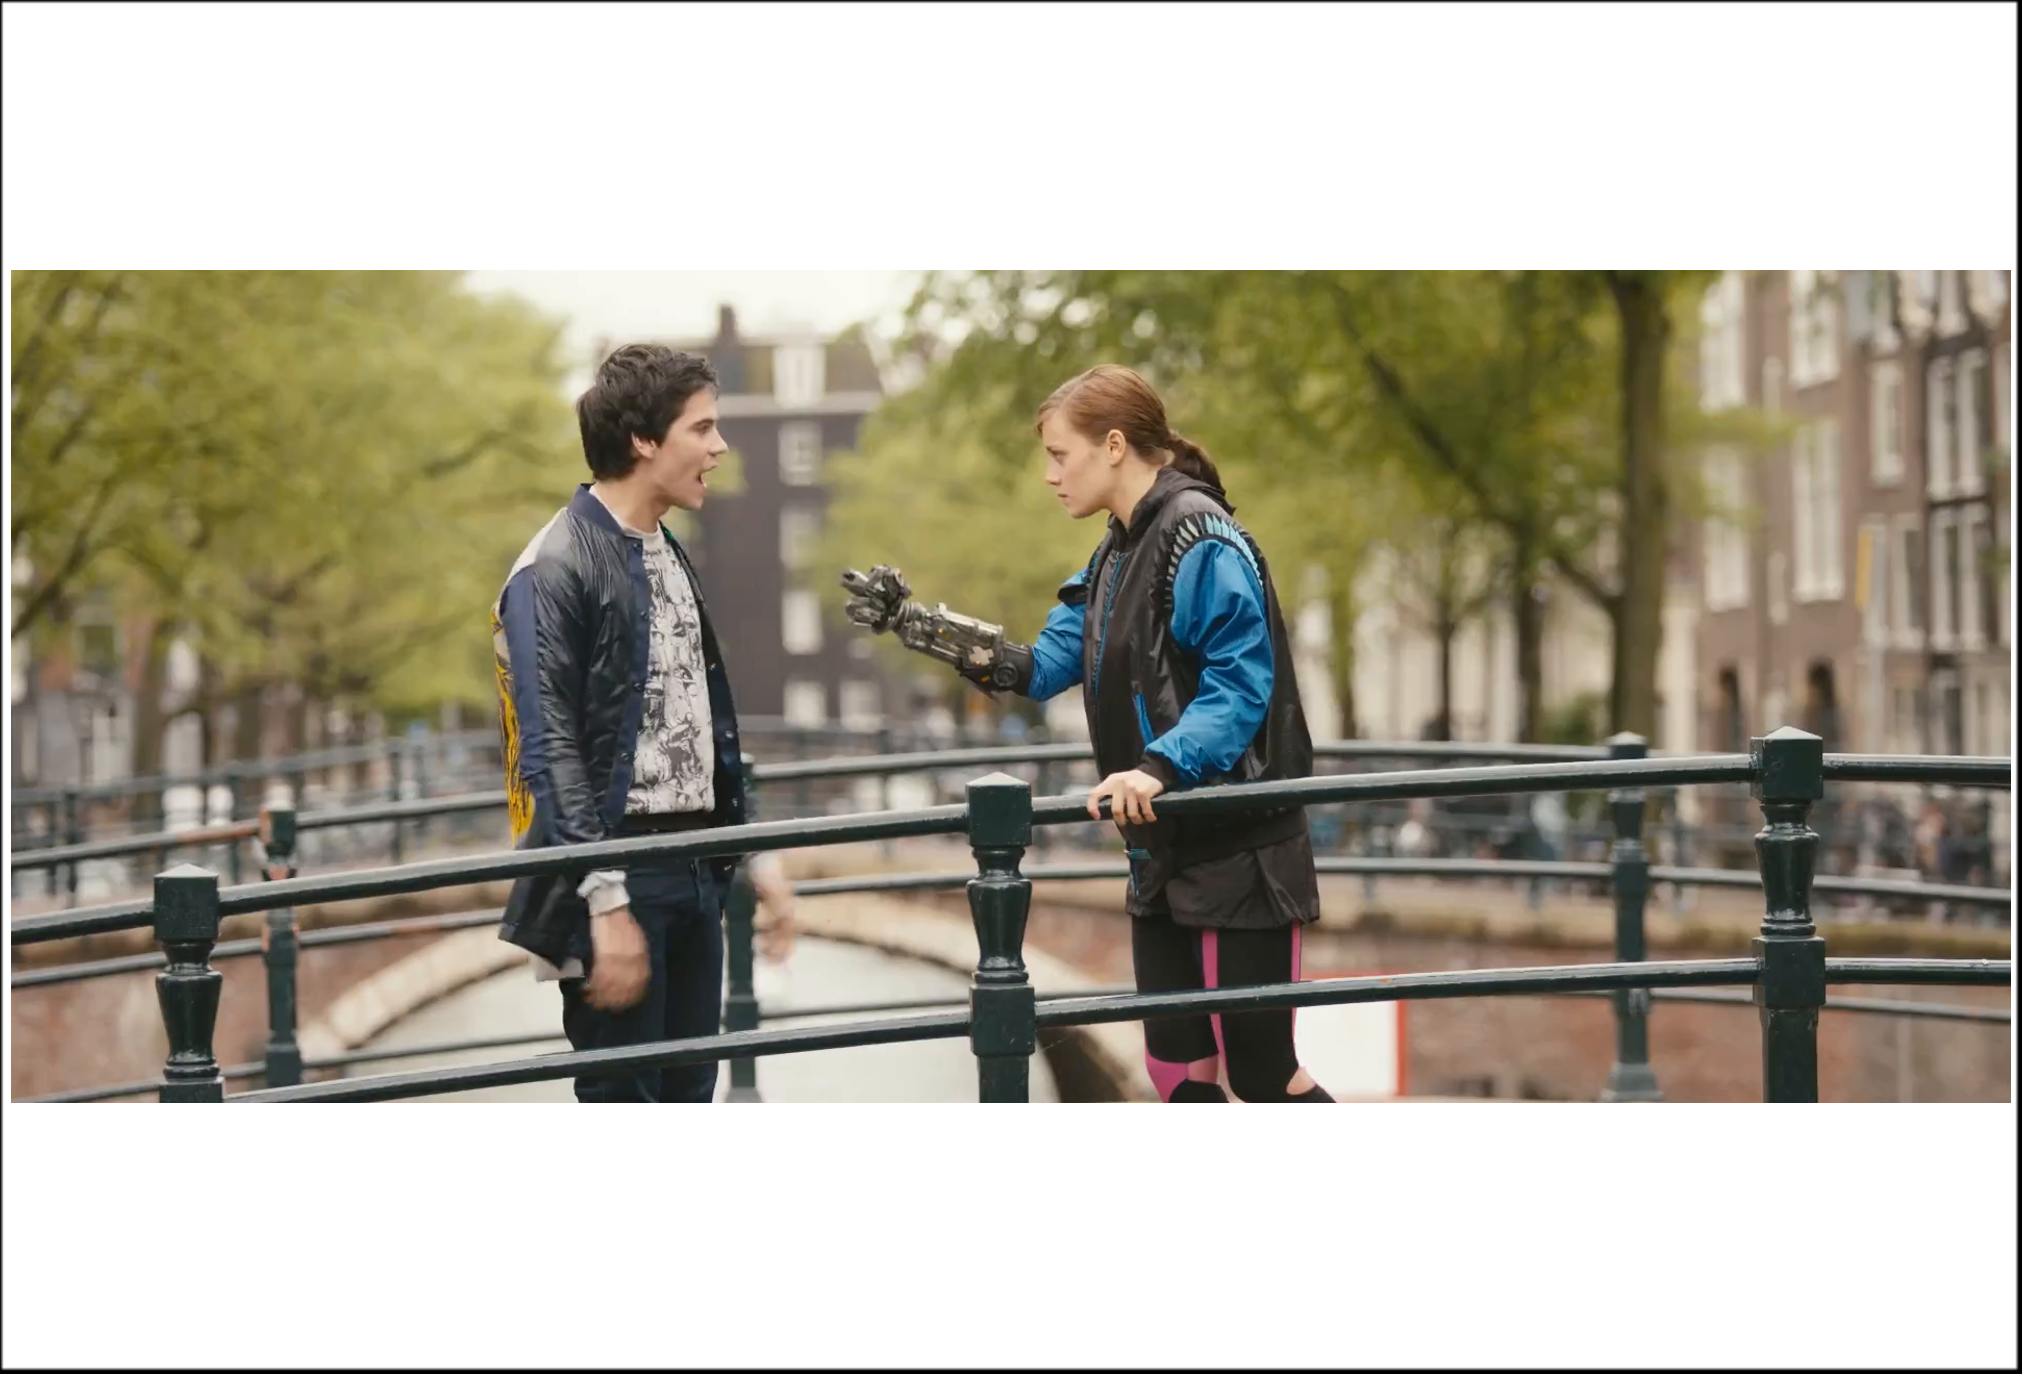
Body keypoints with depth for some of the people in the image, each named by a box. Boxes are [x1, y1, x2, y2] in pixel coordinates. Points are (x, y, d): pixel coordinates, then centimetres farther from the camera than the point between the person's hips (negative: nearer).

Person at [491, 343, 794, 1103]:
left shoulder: (670, 556, 14)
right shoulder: (554, 570, -12)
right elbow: (552, 751, -17)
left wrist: (751, 852, 17)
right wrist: (607, 903, -22)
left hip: (694, 868, 8)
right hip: (618, 870, -8)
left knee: (690, 1086, 10)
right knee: (623, 1090, -3)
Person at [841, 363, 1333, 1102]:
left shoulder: (1200, 538, -15)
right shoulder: (1119, 552, 14)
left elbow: (1242, 683, -23)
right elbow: (1039, 667, 13)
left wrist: (1160, 766, -35)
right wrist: (911, 622, 8)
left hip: (1239, 849, -9)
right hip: (1165, 849, 9)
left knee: (1262, 1073, -6)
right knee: (1177, 1069, 9)